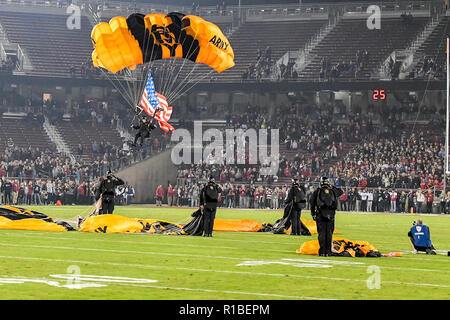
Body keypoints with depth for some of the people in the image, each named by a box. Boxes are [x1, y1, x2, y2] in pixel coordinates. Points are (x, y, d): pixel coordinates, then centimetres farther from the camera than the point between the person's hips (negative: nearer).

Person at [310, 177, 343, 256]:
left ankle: (322, 252, -3)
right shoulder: (333, 191, 5)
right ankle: (328, 252, 5)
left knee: (321, 233, 0)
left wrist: (313, 214, 8)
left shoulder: (317, 191, 0)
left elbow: (312, 203, 1)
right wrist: (332, 187, 25)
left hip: (320, 215, -1)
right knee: (329, 233, 6)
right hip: (330, 215, 1)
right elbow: (341, 191, 26)